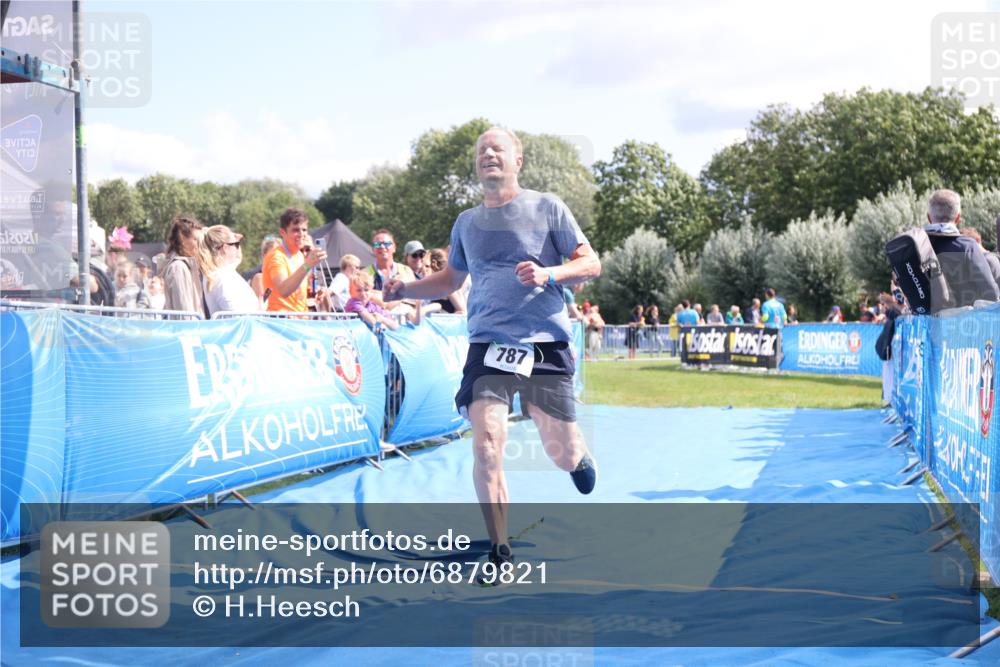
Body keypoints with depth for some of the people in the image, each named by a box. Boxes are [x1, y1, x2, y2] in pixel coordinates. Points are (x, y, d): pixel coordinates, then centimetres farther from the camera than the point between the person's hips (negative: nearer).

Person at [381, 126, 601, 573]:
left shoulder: (547, 208, 3)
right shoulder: (467, 223, 14)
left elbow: (591, 265, 1)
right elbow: (450, 279, 27)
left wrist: (548, 274, -17)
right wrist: (405, 290, 10)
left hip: (546, 343, -2)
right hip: (488, 345, 2)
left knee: (563, 456, 0)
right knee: (486, 442, -16)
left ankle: (579, 457, 41)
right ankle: (500, 553, -3)